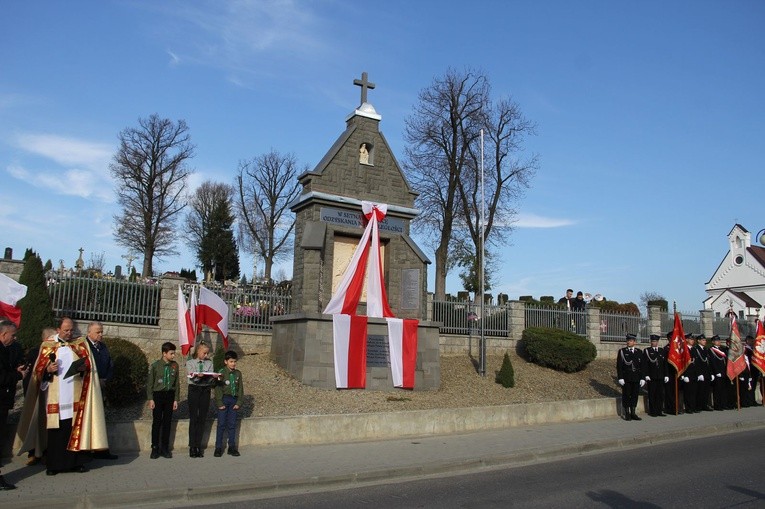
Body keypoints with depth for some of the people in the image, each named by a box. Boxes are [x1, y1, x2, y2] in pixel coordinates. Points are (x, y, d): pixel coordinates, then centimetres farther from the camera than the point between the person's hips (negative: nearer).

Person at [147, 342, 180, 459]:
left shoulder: (175, 365, 2)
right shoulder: (155, 365, -5)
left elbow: (177, 383, 7)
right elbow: (150, 383, 0)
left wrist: (176, 399, 6)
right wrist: (150, 399, -5)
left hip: (170, 395, 2)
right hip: (158, 395, -2)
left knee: (167, 422, 6)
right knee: (156, 422, 1)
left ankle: (165, 448, 14)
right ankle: (155, 448, 11)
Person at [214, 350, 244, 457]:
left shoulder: (238, 373, 7)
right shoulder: (221, 372, -5)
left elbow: (240, 389, 9)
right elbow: (218, 389, -7)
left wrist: (238, 403, 1)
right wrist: (220, 403, -12)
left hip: (234, 400, 3)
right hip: (224, 399, -3)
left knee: (232, 424, 7)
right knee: (221, 424, 0)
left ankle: (232, 447, 14)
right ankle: (218, 447, 7)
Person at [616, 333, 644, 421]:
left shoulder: (639, 352, 9)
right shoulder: (622, 351, 2)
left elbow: (642, 366, 9)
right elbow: (619, 366, -2)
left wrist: (642, 378, 3)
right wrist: (620, 378, -10)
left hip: (636, 378, 3)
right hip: (626, 378, -2)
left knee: (635, 396, 7)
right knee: (626, 396, 2)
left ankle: (633, 413, 16)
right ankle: (627, 414, 10)